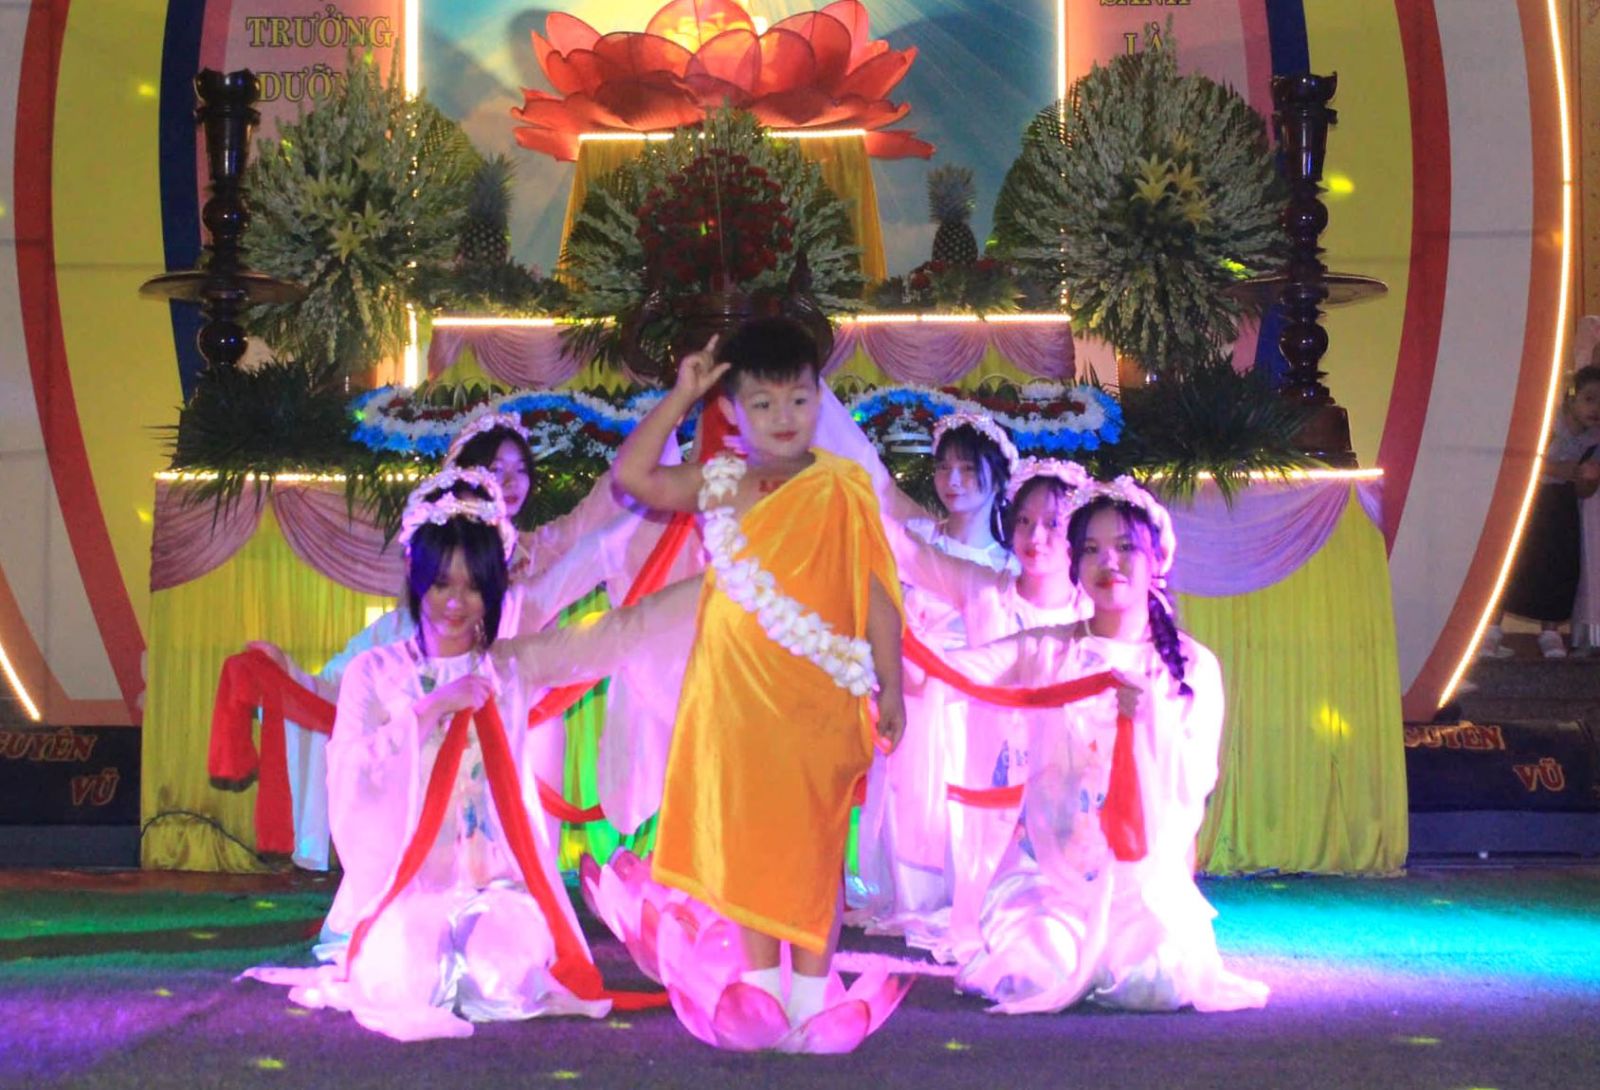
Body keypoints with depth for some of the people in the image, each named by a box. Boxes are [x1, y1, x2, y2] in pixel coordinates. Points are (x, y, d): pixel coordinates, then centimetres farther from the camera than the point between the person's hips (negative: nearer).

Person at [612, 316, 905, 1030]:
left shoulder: (840, 491, -8)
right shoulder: (720, 484, 5)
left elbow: (875, 591, -6)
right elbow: (631, 474, 3)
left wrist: (890, 687, -6)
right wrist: (681, 396, 0)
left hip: (808, 701, -4)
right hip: (730, 693, 5)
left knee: (808, 844, 7)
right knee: (741, 840, 13)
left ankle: (810, 993, 21)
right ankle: (760, 982, 27)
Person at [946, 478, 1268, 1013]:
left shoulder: (1193, 666, 3)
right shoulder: (1045, 650, 3)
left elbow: (1194, 785, -3)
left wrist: (1152, 714, -20)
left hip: (1145, 872, 0)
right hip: (1050, 865, 0)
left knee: (1158, 986, -22)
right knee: (1030, 982, -21)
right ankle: (1054, 945, 15)